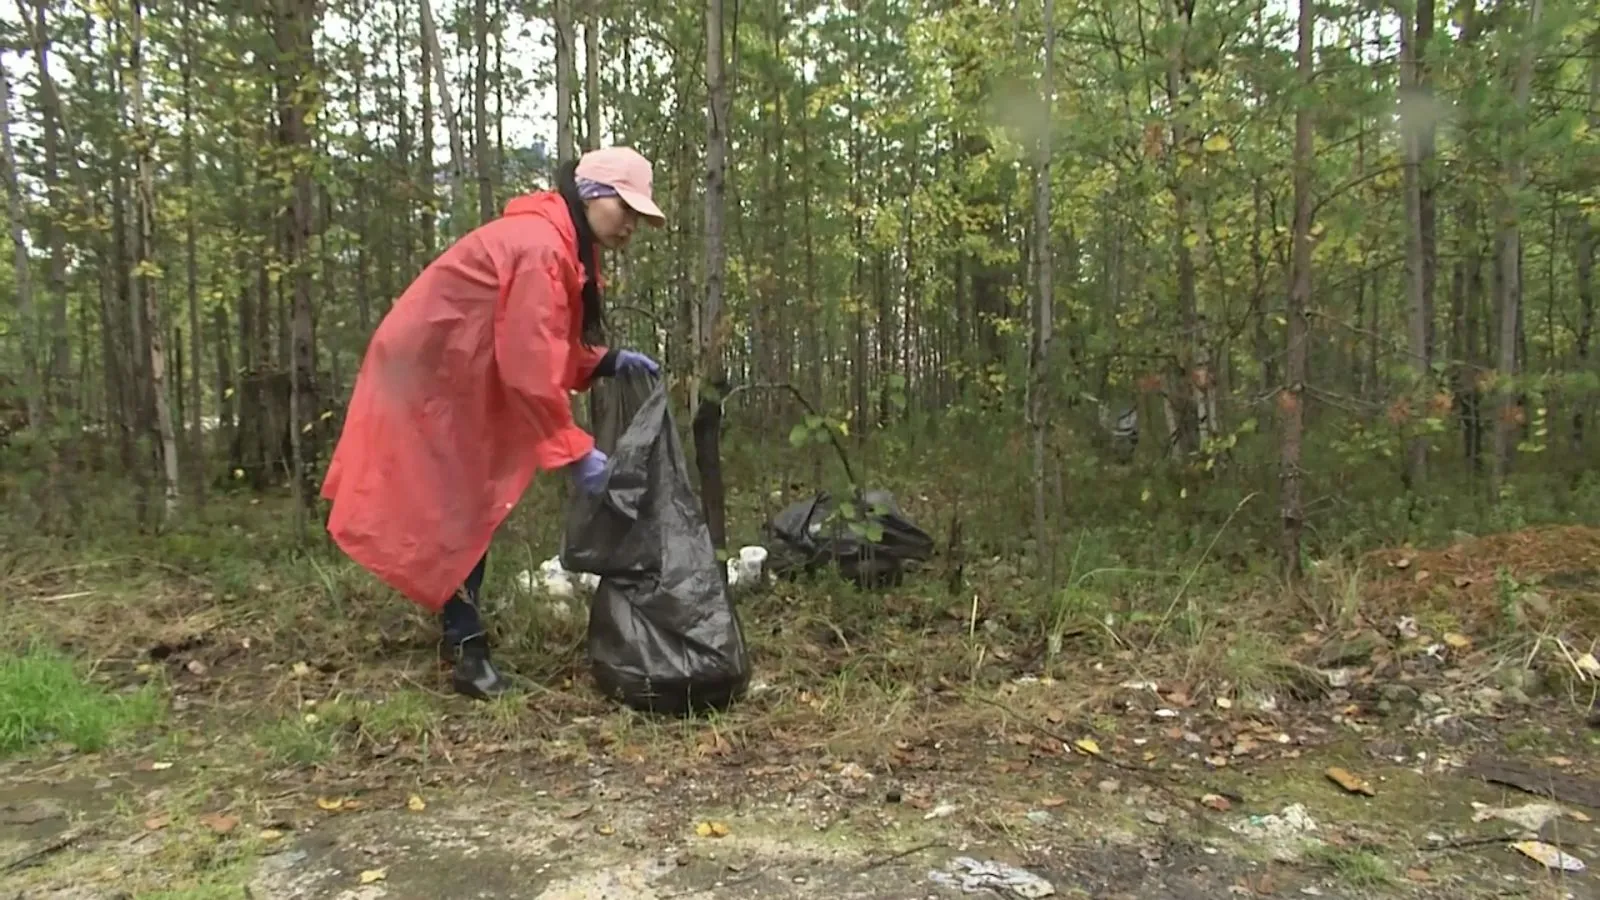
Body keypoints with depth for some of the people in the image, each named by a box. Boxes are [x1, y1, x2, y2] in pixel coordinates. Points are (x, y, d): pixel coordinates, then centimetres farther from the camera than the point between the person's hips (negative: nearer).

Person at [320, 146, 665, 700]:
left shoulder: (563, 246, 7)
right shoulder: (540, 247, -26)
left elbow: (544, 345, 10)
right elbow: (530, 366, -30)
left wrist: (608, 362, -4)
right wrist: (574, 451, -27)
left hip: (454, 380, 10)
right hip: (425, 376, -10)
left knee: (469, 505, 12)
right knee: (454, 511, -5)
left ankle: (461, 634, 21)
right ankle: (466, 646, 4)